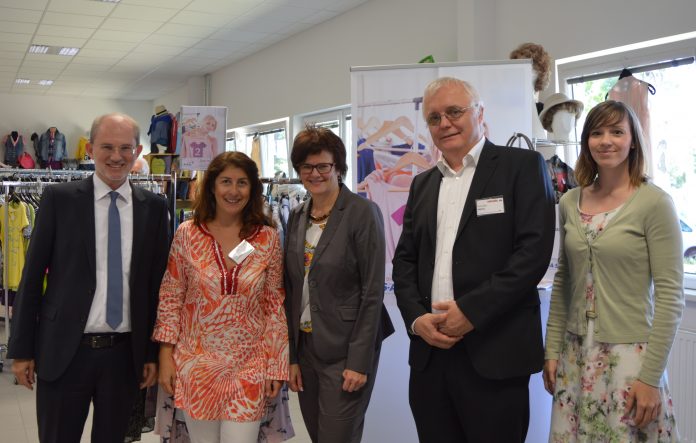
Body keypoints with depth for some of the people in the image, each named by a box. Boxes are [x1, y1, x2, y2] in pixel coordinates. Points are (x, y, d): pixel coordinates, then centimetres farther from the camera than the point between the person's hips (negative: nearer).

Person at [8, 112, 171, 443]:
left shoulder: (154, 207, 3)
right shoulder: (58, 199, -2)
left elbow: (157, 282, 6)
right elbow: (32, 276, 0)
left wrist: (153, 353, 6)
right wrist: (21, 350, -1)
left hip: (125, 353, 2)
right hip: (63, 352, -2)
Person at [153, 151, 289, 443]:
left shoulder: (268, 237, -2)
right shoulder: (187, 234, -2)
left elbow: (275, 303, 2)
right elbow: (170, 297, 2)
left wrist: (277, 364, 0)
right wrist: (165, 355, -2)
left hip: (249, 367, 0)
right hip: (196, 362, 1)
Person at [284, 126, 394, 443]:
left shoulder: (362, 213, -10)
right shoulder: (297, 216, 7)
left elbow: (372, 292, -12)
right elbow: (291, 291, 9)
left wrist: (360, 362, -15)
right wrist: (291, 356, 6)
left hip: (346, 351, -6)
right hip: (305, 346, 6)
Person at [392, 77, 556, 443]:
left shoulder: (522, 166, -1)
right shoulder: (422, 184, 16)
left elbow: (534, 250, -11)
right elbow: (405, 259, 13)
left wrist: (471, 310, -15)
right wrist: (416, 318, -4)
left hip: (495, 354, -5)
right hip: (429, 349, 5)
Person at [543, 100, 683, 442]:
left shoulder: (654, 202, -10)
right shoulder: (570, 202, 4)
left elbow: (670, 295, -11)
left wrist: (651, 376, -14)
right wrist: (552, 349, 8)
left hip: (629, 354, -4)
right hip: (576, 353, 5)